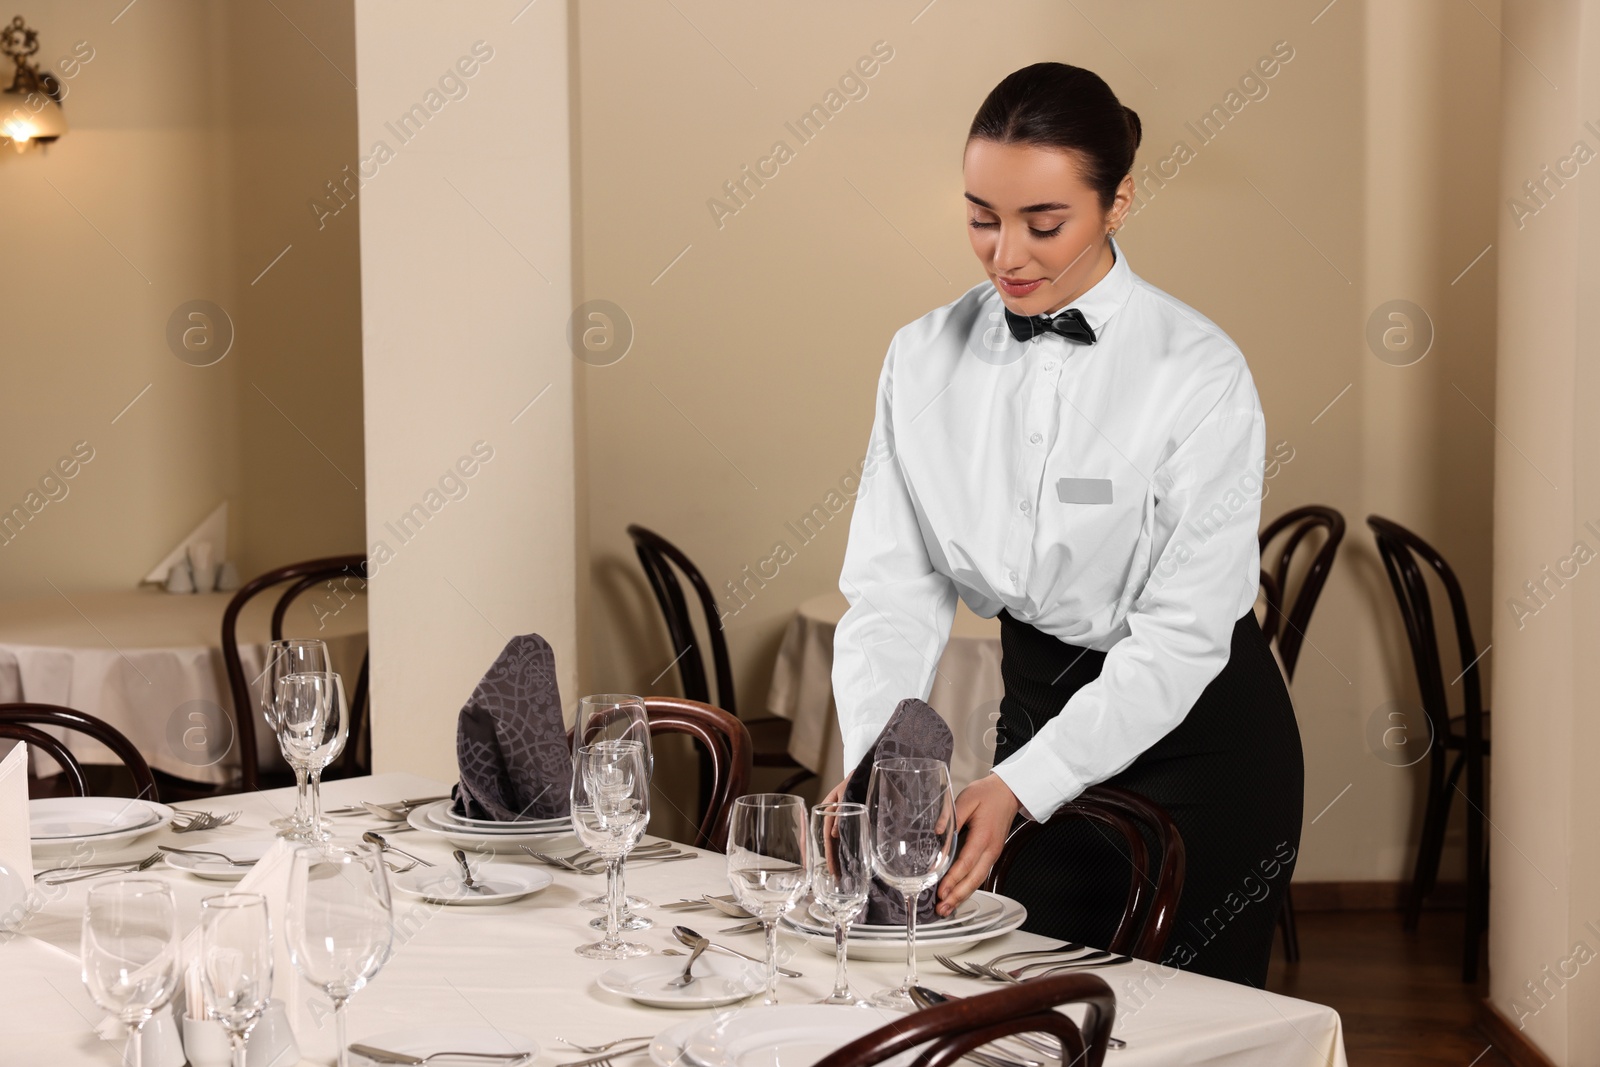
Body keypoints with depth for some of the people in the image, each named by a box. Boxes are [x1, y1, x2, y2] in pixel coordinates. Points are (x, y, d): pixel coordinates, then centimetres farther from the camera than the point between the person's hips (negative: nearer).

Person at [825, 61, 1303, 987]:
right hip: (1037, 699, 4)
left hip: (1197, 731, -4)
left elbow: (1182, 631, -21)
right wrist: (874, 764, -22)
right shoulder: (925, 358, -5)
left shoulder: (1200, 373, -19)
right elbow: (895, 587, -6)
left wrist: (1019, 787, -29)